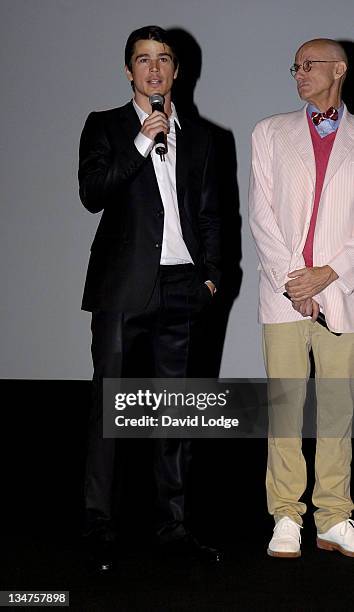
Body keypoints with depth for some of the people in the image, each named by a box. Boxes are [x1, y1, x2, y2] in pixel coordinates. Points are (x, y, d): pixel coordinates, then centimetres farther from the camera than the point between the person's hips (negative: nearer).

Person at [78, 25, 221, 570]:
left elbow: (209, 214, 17)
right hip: (124, 286, -3)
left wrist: (210, 273, 7)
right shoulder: (106, 127, 7)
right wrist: (141, 143, -12)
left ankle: (173, 523, 14)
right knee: (109, 405, -2)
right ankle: (100, 525, 6)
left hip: (179, 286, 3)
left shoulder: (198, 137, 16)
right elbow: (92, 194, -7)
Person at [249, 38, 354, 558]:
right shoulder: (271, 133, 13)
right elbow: (262, 213, 4)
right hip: (283, 293, 1)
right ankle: (286, 517, 7)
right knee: (283, 404, 0)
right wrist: (291, 281, -7)